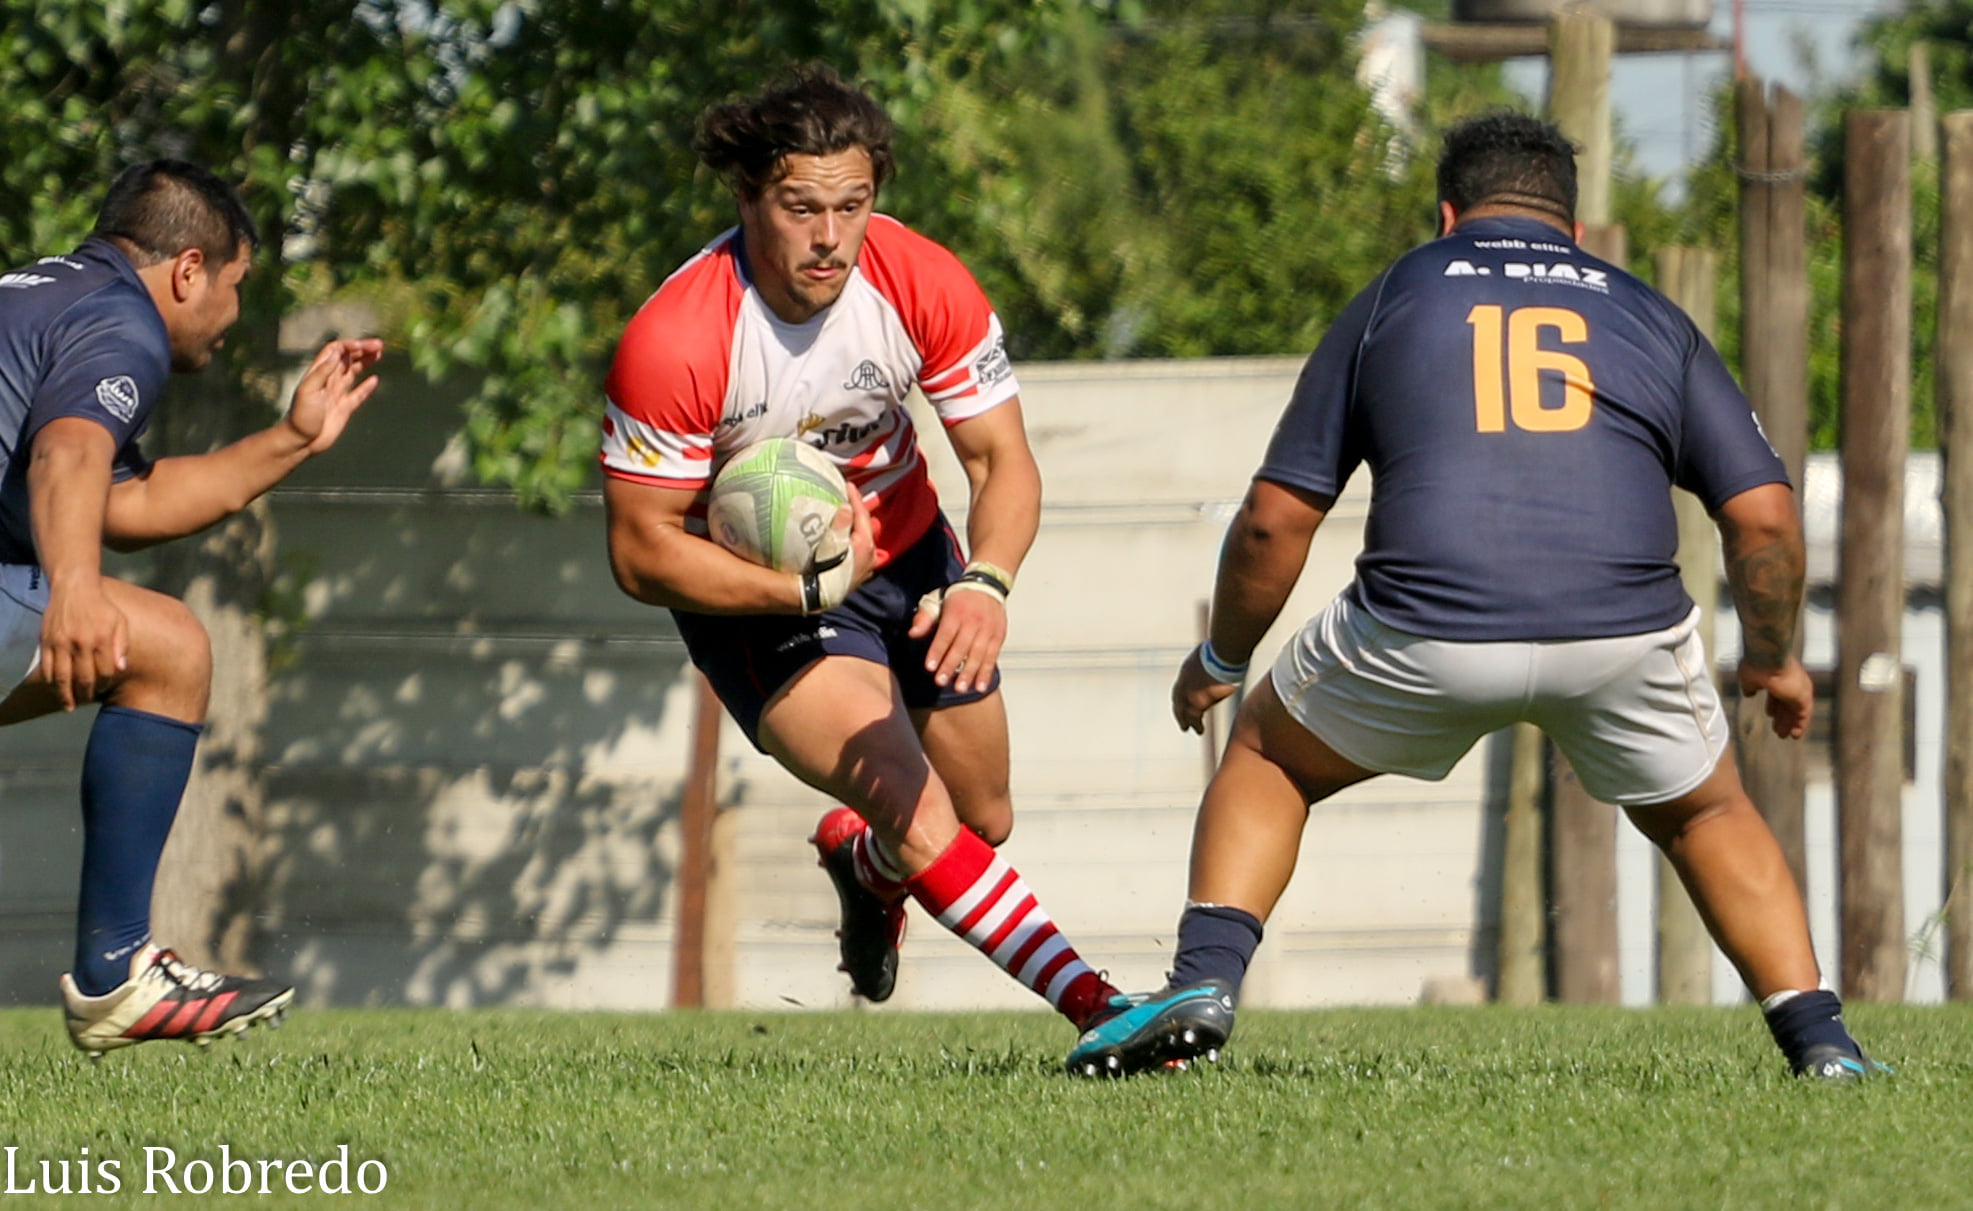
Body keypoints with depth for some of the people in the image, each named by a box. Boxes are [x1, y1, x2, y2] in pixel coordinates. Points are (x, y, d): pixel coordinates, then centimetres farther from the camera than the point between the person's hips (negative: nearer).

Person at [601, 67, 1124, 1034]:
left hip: (906, 558, 5)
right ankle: (1095, 1004, -23)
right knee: (916, 808, -25)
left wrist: (985, 583, -37)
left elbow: (1002, 459, -17)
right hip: (755, 590, -5)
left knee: (984, 822, 14)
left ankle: (862, 860, 49)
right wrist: (811, 591, -29)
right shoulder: (670, 344, -30)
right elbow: (641, 554, -21)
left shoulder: (923, 284, -21)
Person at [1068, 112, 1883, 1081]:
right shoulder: (1649, 318, 20)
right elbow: (1764, 517, 13)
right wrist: (1773, 661, 30)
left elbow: (1275, 520, 15)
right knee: (1705, 815, 30)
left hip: (1426, 635, -1)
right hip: (1622, 634, 1)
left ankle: (1204, 980, 7)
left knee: (1266, 758, 26)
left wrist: (1220, 659, 30)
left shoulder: (1390, 302, 18)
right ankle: (1819, 1039, 17)